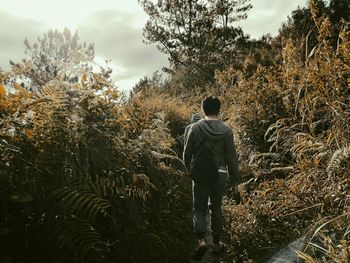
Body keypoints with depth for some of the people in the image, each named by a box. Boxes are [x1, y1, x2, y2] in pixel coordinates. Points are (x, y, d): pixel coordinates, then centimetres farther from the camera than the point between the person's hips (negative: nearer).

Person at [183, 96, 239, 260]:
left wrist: (189, 170, 18)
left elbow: (187, 153, -1)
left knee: (199, 208, 9)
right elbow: (231, 158, -5)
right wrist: (234, 181, 5)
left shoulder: (195, 128, -6)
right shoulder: (226, 131, -6)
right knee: (216, 208, 17)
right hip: (219, 175, 1)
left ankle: (201, 240, -10)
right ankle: (216, 243, 26)